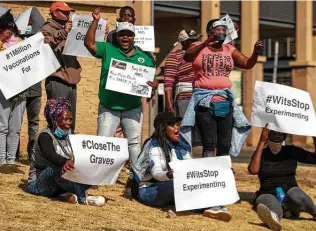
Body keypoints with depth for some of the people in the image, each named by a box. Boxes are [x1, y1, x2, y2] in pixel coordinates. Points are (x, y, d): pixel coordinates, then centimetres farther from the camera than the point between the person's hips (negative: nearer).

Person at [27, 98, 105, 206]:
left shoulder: (69, 136, 11)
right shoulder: (45, 136, -12)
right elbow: (50, 155, -33)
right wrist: (65, 162, -54)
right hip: (38, 183, -7)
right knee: (59, 168, -39)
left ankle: (65, 194, -28)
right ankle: (83, 197, -35)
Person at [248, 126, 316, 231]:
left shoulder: (291, 151, 9)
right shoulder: (261, 153, 6)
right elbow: (253, 170, -15)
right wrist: (261, 142, -17)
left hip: (289, 192, 1)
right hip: (269, 194, -1)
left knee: (295, 194, -38)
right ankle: (274, 216, -75)